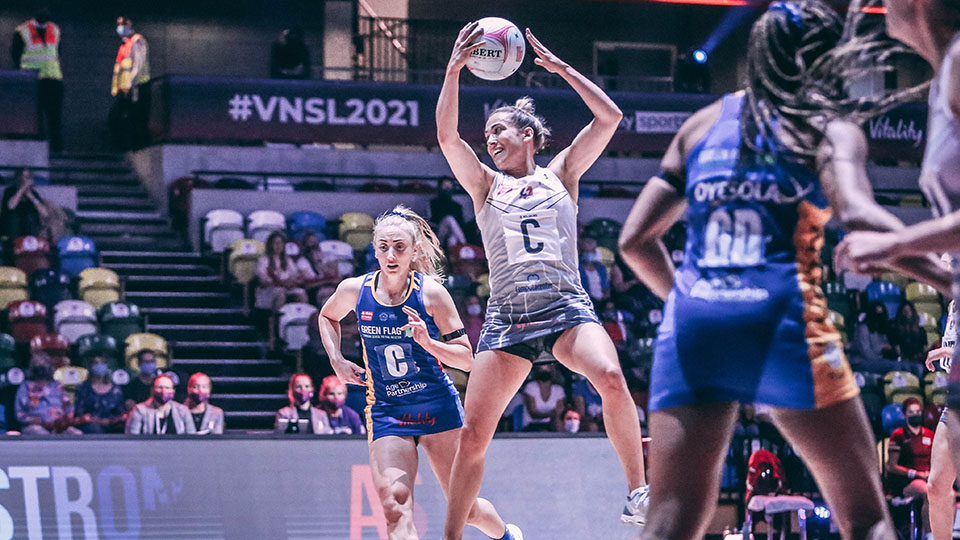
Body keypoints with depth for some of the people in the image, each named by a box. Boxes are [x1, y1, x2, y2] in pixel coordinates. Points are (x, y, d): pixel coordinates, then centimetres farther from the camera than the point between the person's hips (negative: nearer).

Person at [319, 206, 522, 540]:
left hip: (437, 407, -1)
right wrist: (337, 361, 6)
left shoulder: (431, 293, -10)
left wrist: (428, 342, -24)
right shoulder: (354, 290, -4)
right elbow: (328, 317, 21)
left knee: (466, 509, 6)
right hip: (385, 411, 1)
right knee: (395, 506, -22)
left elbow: (466, 360, -7)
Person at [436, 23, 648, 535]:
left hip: (566, 306, -1)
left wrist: (561, 67, 7)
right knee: (473, 434, -5)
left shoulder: (560, 175, 16)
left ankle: (637, 493, -23)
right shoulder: (486, 185, 17)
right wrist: (454, 71, -9)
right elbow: (447, 136, 1)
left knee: (611, 379, -31)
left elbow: (609, 117, 7)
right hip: (506, 316, 2)